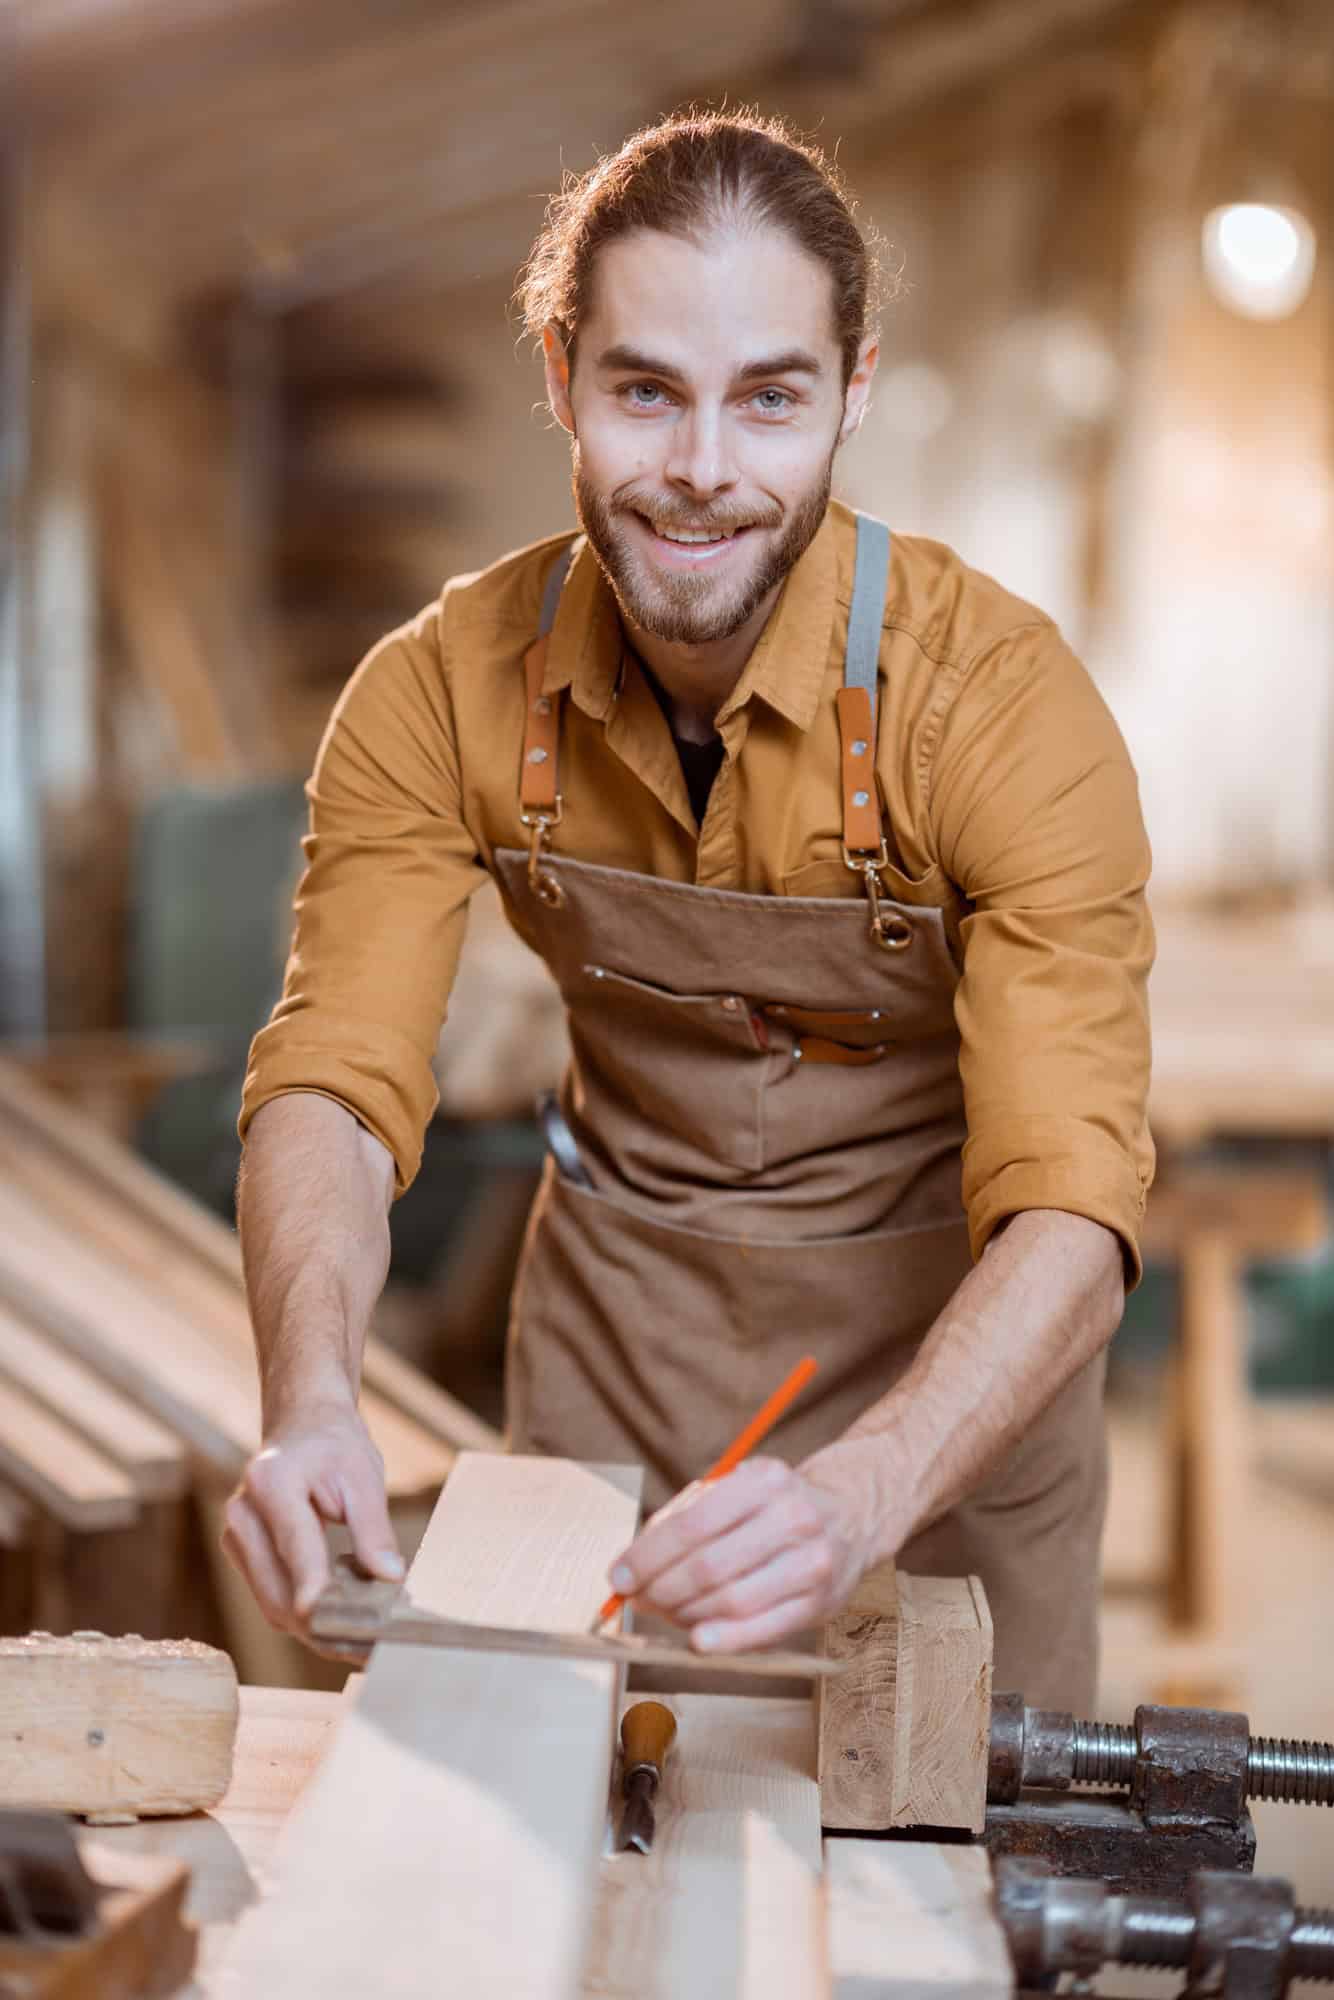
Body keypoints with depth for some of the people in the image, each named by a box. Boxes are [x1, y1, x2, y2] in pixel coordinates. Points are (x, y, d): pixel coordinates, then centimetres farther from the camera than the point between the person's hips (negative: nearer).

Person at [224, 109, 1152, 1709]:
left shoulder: (1001, 698, -26)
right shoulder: (443, 693, -15)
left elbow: (1070, 1212, -32)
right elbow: (334, 1087, -18)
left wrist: (861, 1495, -50)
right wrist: (310, 1399, -38)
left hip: (951, 1344, -2)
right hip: (615, 1317, 3)